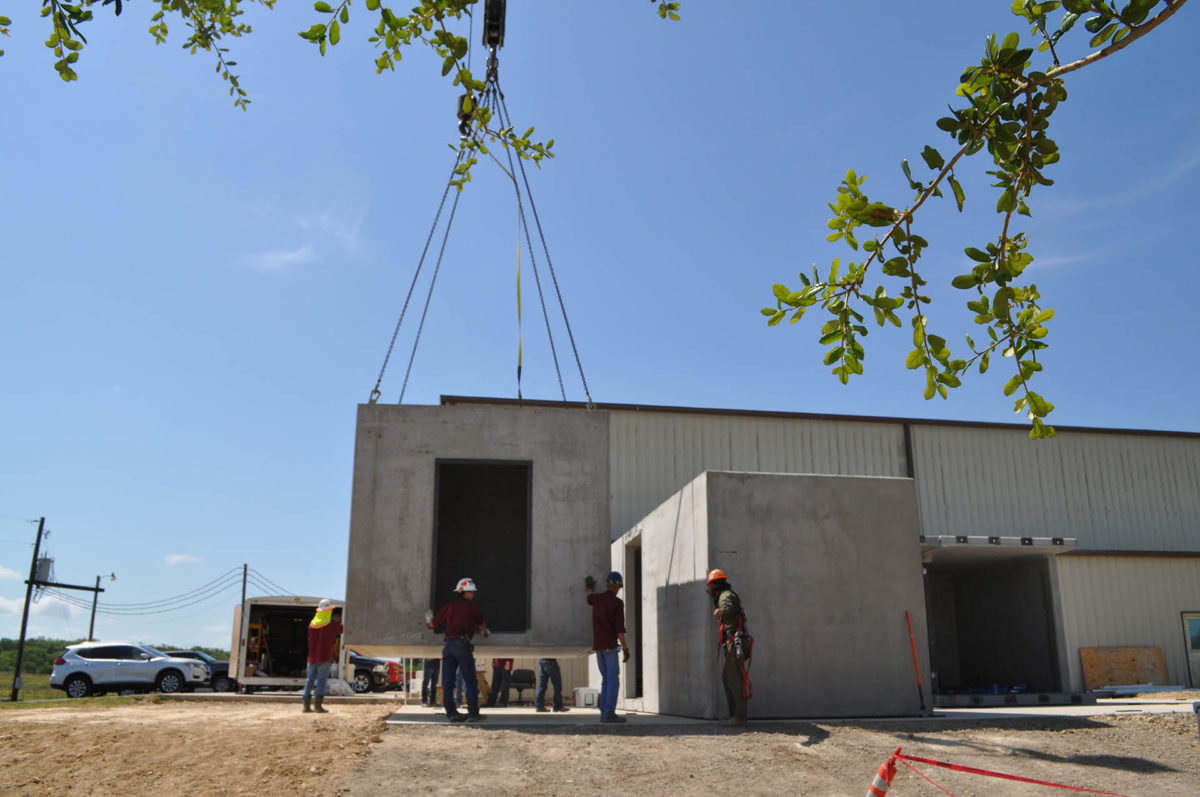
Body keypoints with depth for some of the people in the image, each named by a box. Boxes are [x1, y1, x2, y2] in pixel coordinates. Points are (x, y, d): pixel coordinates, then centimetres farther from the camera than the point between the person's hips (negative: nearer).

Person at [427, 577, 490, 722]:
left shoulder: (449, 606, 14)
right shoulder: (472, 606, 7)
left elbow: (434, 624, 19)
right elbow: (481, 624, 22)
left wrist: (428, 623, 43)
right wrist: (485, 632, 46)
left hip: (447, 645, 4)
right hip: (462, 644, -4)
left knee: (447, 681, 5)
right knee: (470, 681, 1)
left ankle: (451, 712, 2)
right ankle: (473, 713, -1)